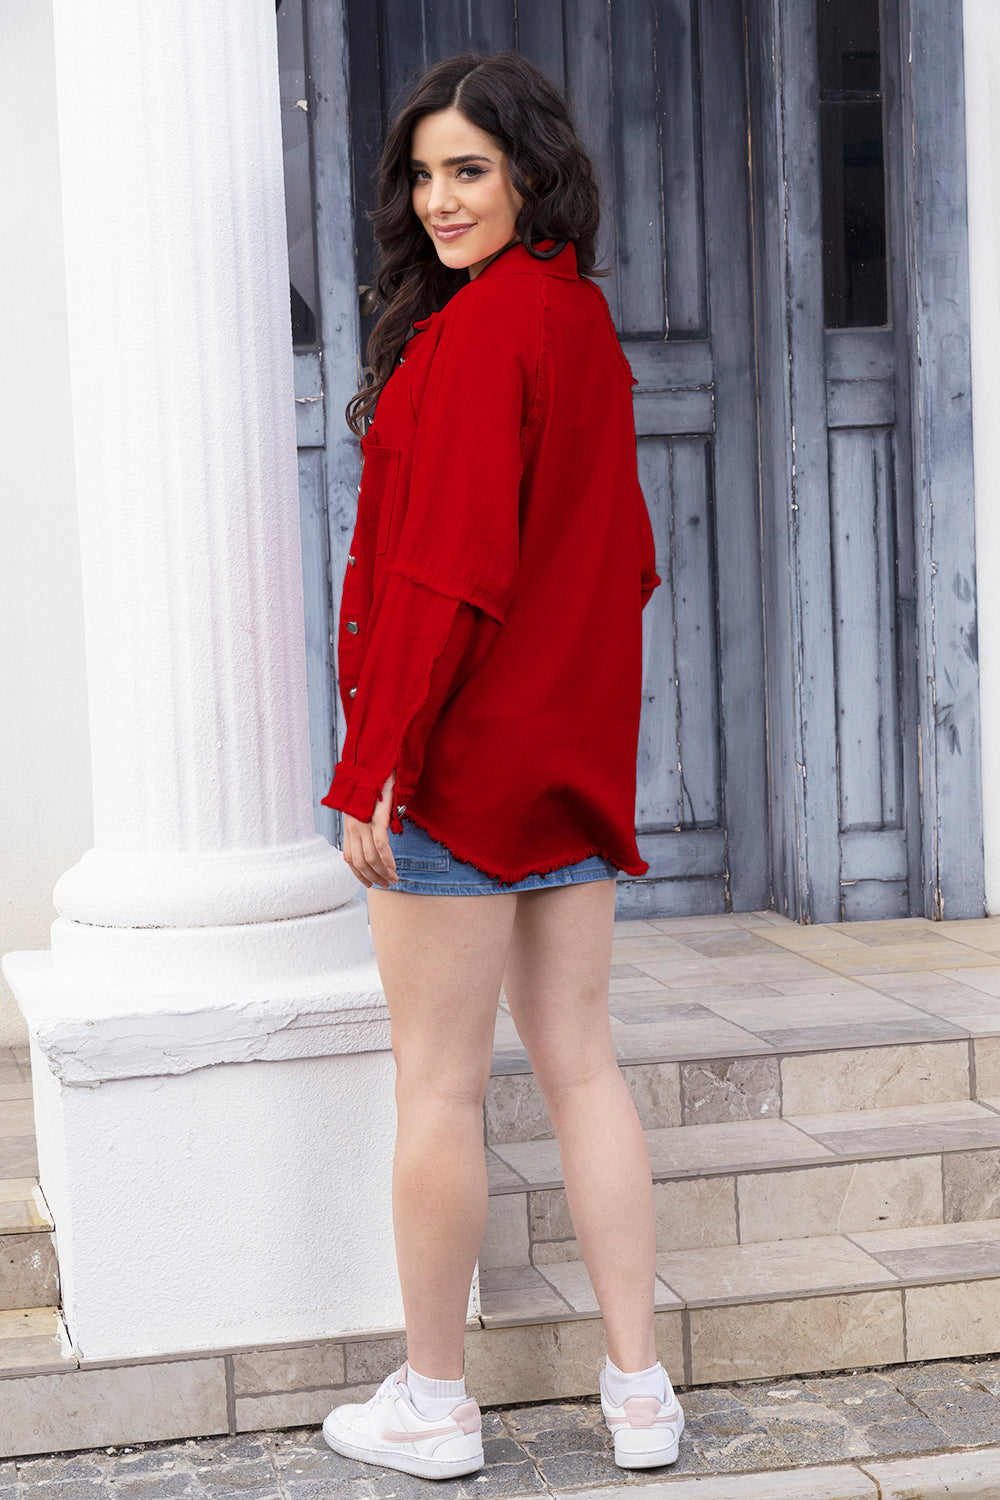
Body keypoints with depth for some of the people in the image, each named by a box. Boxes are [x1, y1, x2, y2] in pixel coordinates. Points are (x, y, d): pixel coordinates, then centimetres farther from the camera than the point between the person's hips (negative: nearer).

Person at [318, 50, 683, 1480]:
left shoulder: (477, 326, -14)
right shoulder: (588, 322, 12)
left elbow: (450, 568, -20)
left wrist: (377, 769, -17)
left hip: (464, 754, -9)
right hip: (579, 751, 9)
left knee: (438, 1084, 2)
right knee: (581, 1057, 11)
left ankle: (434, 1403, 13)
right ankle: (639, 1391, 16)